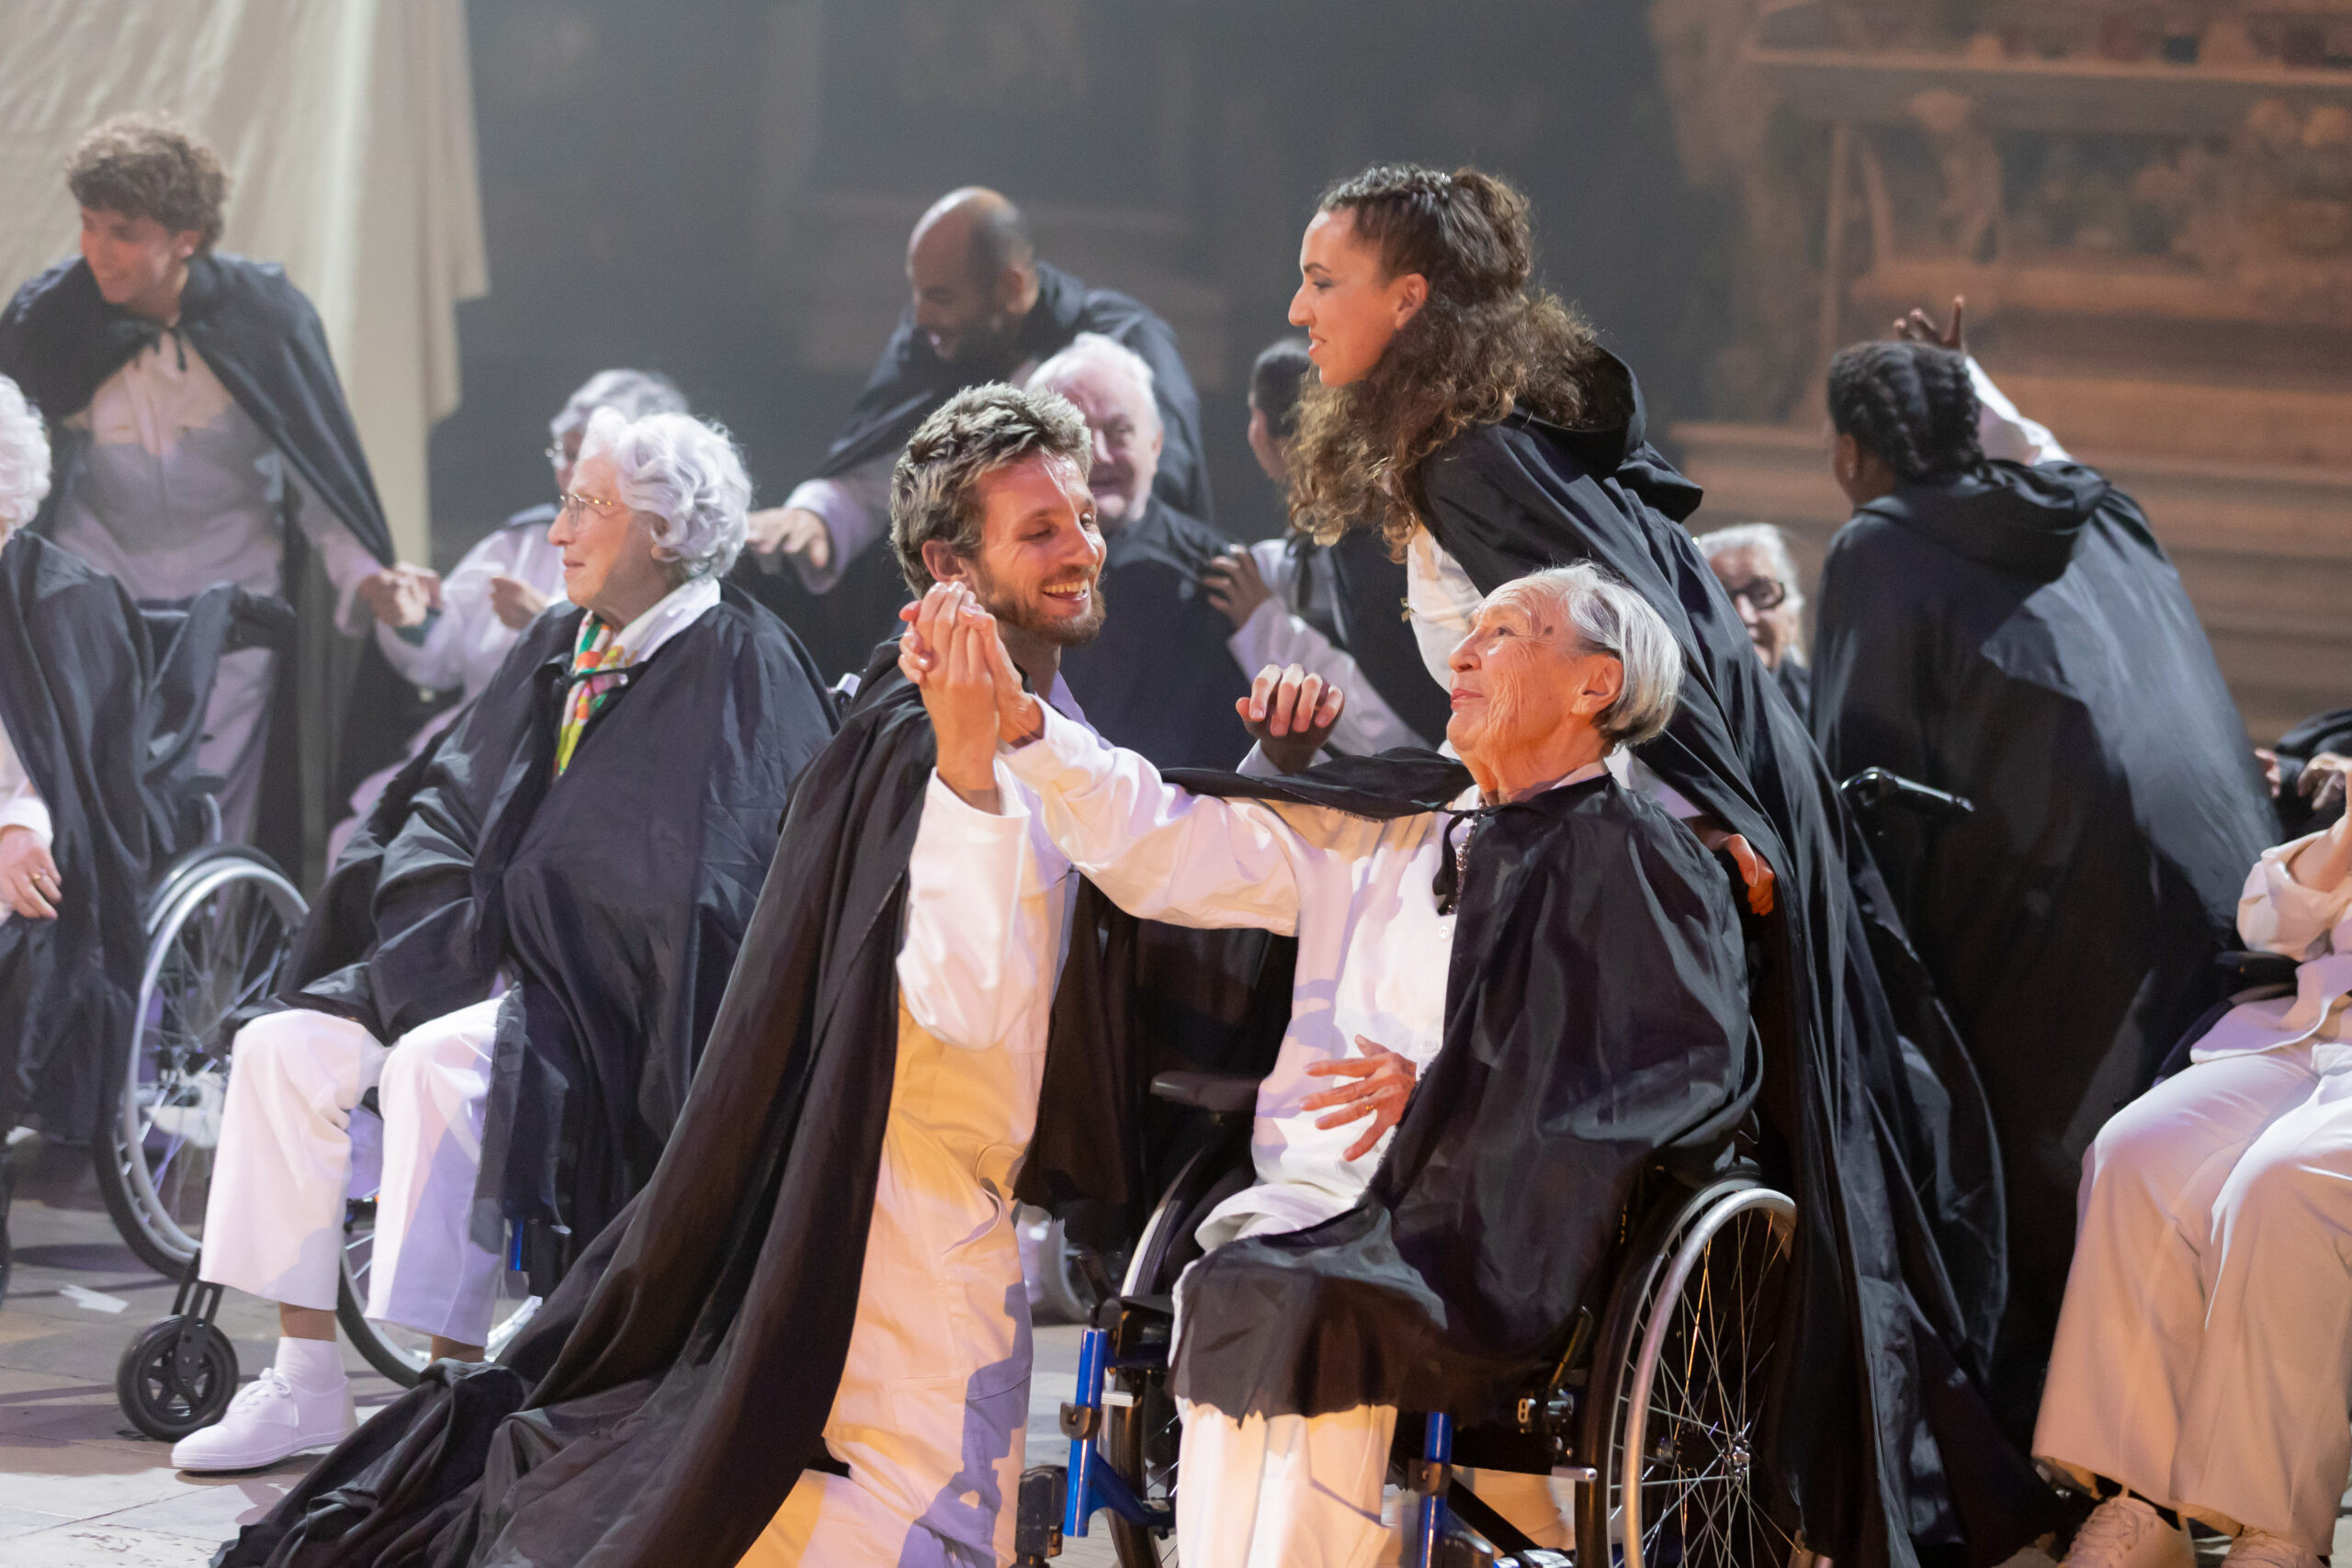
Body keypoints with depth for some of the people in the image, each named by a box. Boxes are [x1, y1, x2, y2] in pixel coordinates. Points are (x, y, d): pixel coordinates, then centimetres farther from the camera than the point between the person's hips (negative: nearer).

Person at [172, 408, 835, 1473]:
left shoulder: (738, 666, -10)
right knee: (286, 1047, -8)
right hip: (504, 956, 8)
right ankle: (302, 1383, -7)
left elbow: (697, 880, -18)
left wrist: (518, 931, -18)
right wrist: (437, 930, -3)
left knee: (437, 1062, -33)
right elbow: (452, 807, 17)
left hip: (615, 997, -8)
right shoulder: (559, 649, 14)